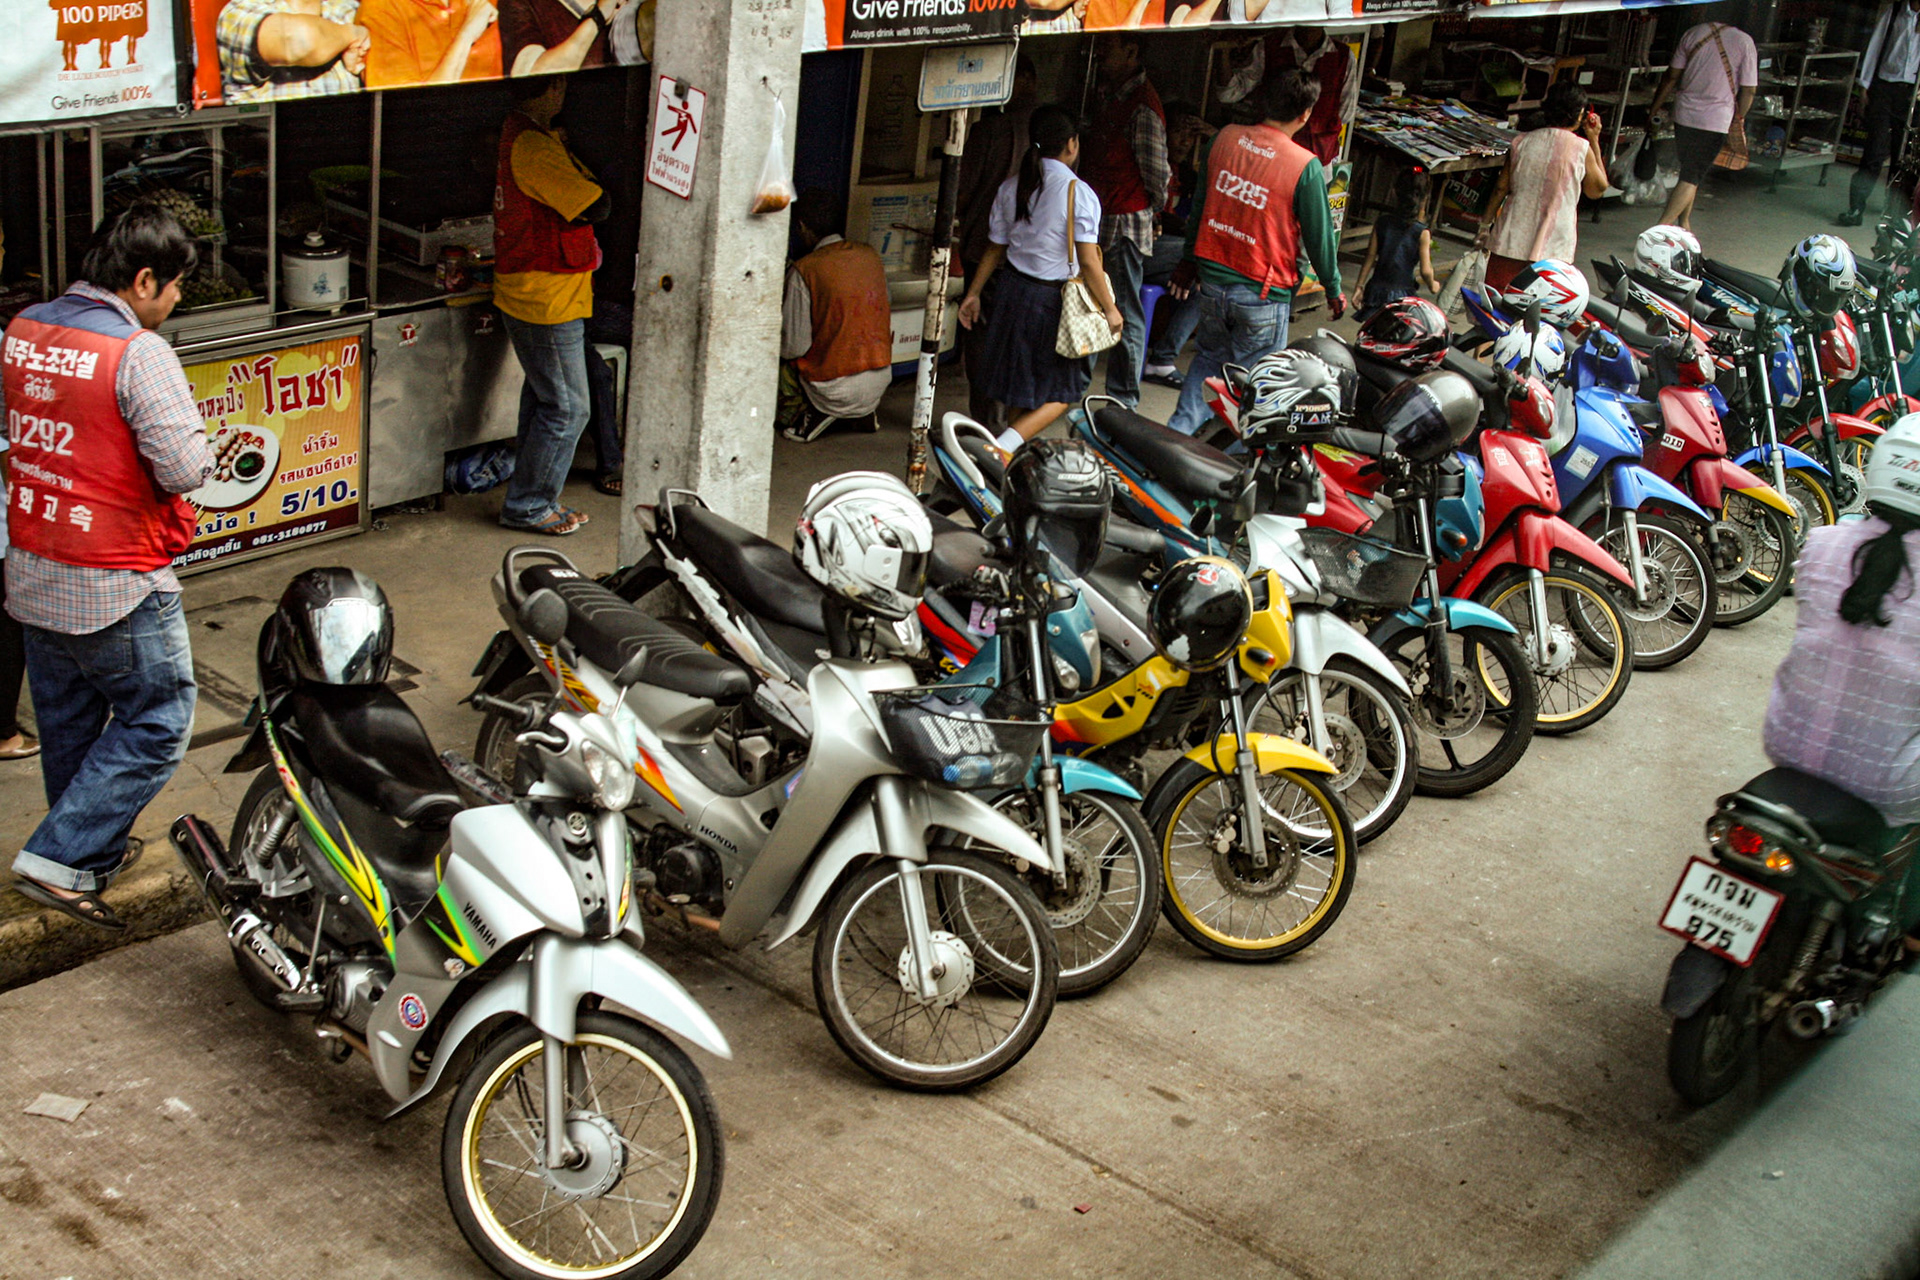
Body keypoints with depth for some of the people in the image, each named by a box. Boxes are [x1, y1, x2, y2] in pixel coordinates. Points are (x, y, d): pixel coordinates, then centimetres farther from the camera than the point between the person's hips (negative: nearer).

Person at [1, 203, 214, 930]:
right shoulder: (138, 353, -21)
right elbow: (185, 468, -25)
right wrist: (197, 453, -5)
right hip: (117, 589, -8)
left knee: (68, 724, 21)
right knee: (156, 724, 7)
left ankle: (96, 855, 37)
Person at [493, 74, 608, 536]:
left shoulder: (519, 131, 9)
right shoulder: (535, 147, -24)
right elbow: (596, 206, -23)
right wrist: (591, 184, -4)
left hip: (524, 293, 10)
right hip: (548, 301, -10)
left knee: (542, 398, 19)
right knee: (567, 407, -1)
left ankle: (535, 499, 27)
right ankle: (527, 506, 9)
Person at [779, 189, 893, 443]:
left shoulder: (804, 271, -14)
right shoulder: (871, 255, 3)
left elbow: (794, 347, -14)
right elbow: (889, 326, 12)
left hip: (836, 390, -6)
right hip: (881, 382, 6)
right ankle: (865, 413, 17)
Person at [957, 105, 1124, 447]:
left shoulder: (1010, 188, 1)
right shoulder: (1078, 192, -15)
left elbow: (995, 250, 8)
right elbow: (1088, 262, -18)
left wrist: (973, 294, 19)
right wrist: (1110, 309, -9)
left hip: (1014, 290, 6)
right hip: (1057, 301, -6)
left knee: (1024, 386, 19)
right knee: (1061, 391, 7)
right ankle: (1004, 446, -11)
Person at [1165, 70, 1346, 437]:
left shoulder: (1226, 138, -1)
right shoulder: (1305, 166, -16)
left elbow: (1200, 202, 11)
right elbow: (1319, 235, -8)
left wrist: (1190, 260, 25)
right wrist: (1334, 289, 8)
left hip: (1212, 279, 5)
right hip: (1264, 292, -5)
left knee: (1208, 357, 24)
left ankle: (1178, 431, 18)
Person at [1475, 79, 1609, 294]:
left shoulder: (1521, 142, 2)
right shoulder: (1582, 148, -6)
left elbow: (1501, 188, 4)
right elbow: (1598, 188, 9)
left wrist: (1485, 224, 16)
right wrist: (1594, 141, 13)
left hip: (1510, 242, 3)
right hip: (1553, 248, -3)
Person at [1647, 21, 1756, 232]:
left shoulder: (1693, 33, 2)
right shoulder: (1744, 42, -7)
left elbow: (1672, 76, 5)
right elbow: (1748, 89, -6)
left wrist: (1657, 106, 16)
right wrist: (1738, 120, 8)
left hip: (1684, 114, 4)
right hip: (1717, 121, -4)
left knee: (1690, 173, 19)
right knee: (1693, 176, -3)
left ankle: (1684, 224, 22)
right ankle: (1663, 226, -15)